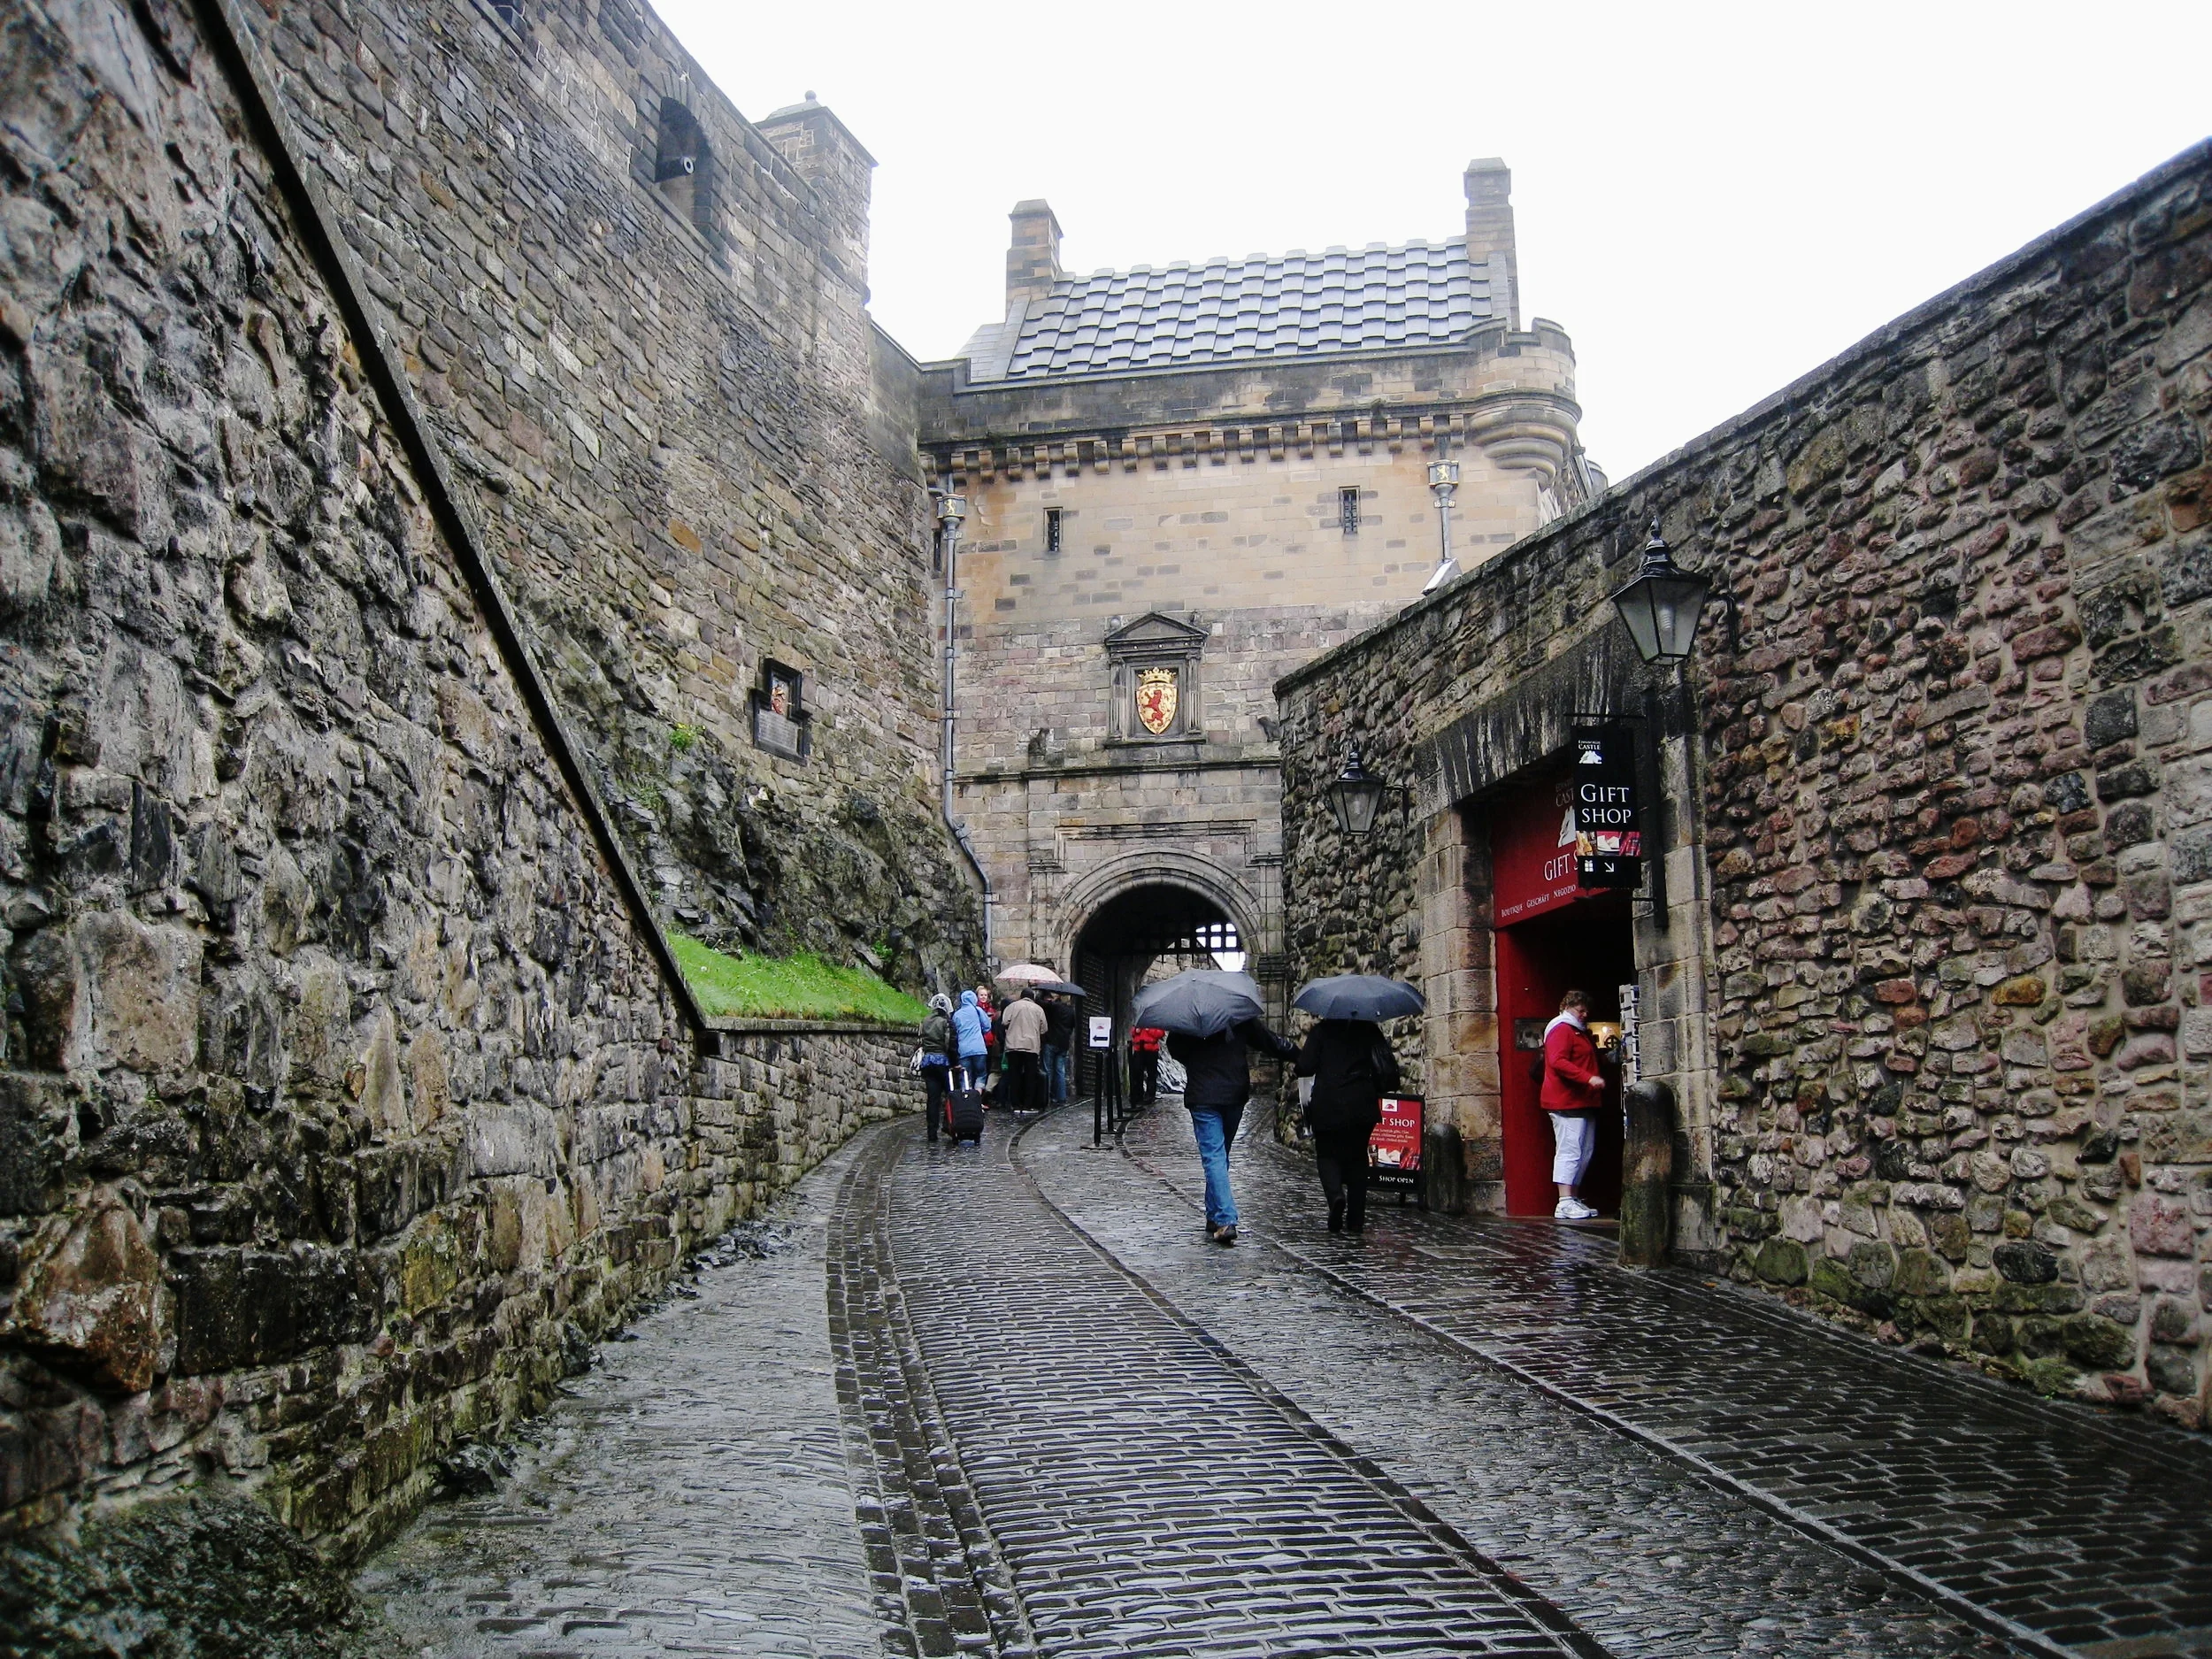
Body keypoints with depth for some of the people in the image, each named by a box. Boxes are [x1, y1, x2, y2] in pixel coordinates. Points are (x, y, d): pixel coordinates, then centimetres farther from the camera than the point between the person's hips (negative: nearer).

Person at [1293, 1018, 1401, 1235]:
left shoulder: (1321, 1030, -4)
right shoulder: (1370, 1031, 3)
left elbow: (1306, 1067, -8)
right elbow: (1387, 1068, 0)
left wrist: (1294, 1068, 14)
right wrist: (1376, 1089, 17)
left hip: (1328, 1107, -2)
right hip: (1362, 1107, 2)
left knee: (1327, 1154, 13)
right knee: (1357, 1158, 14)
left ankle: (1335, 1194, -18)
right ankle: (1356, 1221, 11)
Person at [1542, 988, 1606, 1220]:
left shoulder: (1581, 1032, 25)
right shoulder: (1561, 1030, -7)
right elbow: (1558, 1062, -21)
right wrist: (1589, 1078, -26)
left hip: (1584, 1102, 11)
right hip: (1567, 1102, -11)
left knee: (1584, 1153, 11)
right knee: (1569, 1151, -13)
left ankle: (1574, 1199, 15)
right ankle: (1565, 1204, -16)